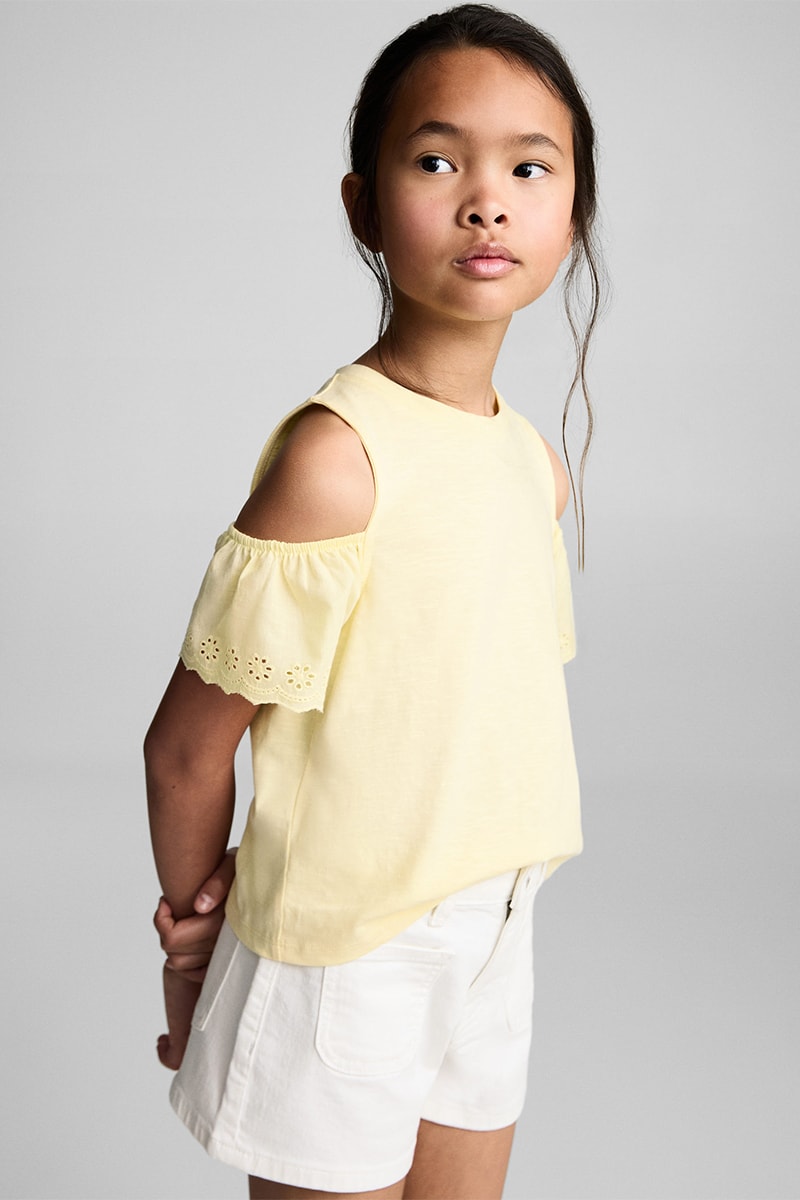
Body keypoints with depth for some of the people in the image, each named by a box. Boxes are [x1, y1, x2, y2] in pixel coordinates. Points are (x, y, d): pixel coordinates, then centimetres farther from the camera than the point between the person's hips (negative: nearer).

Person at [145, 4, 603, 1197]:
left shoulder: (538, 462, 1)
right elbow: (187, 745, -17)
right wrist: (193, 927, 0)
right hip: (339, 962, -6)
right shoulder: (336, 452, -22)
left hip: (491, 937, 7)